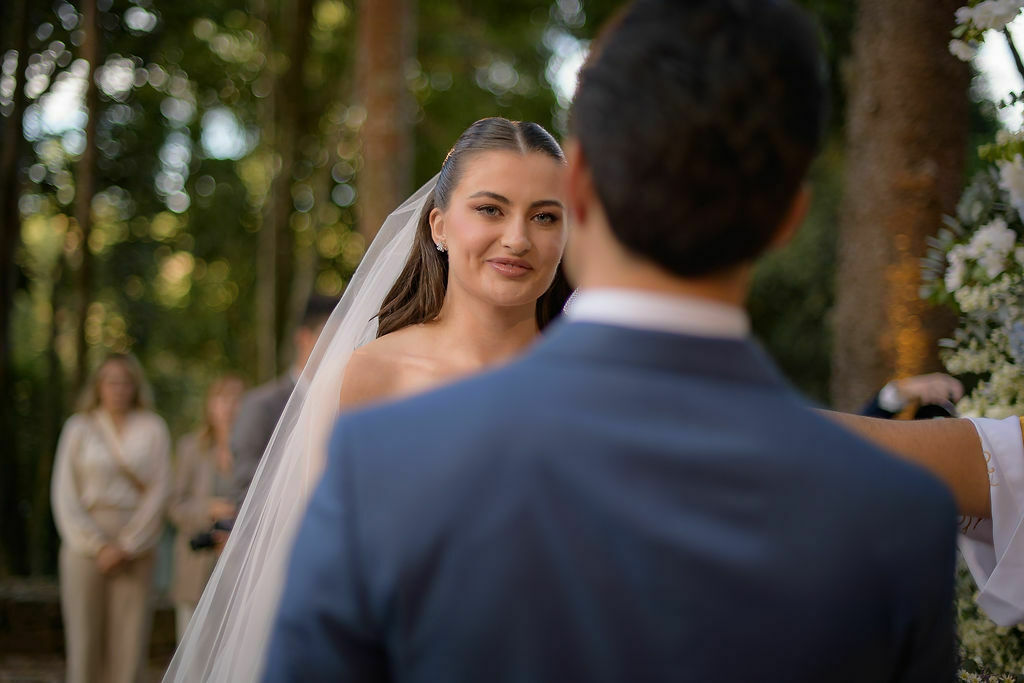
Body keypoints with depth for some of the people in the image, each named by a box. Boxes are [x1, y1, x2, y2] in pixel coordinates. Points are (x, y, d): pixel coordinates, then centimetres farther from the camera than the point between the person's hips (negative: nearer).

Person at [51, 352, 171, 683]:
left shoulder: (153, 428, 7)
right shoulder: (78, 428, 7)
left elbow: (158, 491, 2)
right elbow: (64, 494, 4)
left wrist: (127, 546, -5)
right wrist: (97, 545, -5)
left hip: (135, 543, 0)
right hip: (85, 541, 0)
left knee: (128, 635, -3)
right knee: (84, 632, -3)